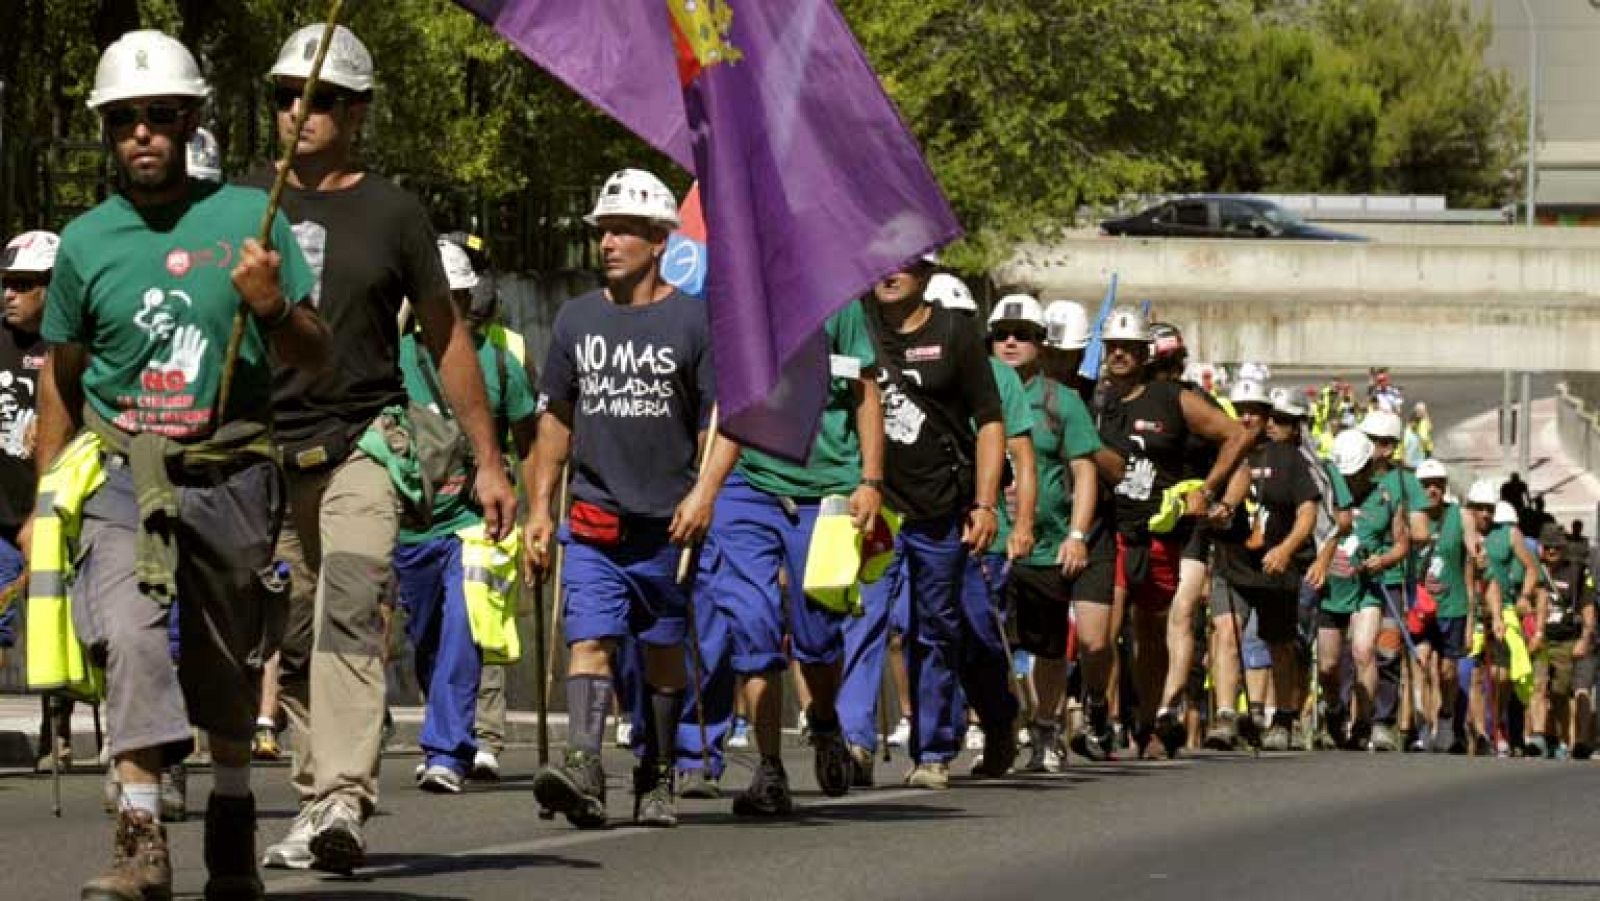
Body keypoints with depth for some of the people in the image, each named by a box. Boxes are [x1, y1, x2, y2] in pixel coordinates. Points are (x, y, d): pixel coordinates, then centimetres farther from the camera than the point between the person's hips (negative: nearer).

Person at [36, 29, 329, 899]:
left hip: (231, 472, 1)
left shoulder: (248, 218, 1)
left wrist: (272, 305, -16)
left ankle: (231, 823, 33)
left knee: (228, 662, 12)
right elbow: (62, 375, 17)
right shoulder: (85, 241, 4)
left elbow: (315, 359, 4)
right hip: (123, 470, -1)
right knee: (130, 634, -22)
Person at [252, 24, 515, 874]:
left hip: (362, 444, -3)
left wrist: (487, 461, 11)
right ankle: (316, 800, 15)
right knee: (291, 641, 5)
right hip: (266, 447, 3)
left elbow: (446, 337, 11)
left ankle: (343, 803, -29)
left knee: (350, 615, -19)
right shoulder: (246, 201, 9)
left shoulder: (391, 213, 4)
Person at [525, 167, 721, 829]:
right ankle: (583, 767, -26)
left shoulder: (694, 321, 1)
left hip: (668, 523, -2)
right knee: (589, 641, -13)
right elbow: (556, 420, 17)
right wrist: (539, 507, 12)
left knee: (662, 650, 8)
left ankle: (656, 779, 19)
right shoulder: (577, 320, 11)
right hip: (592, 519, 2)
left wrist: (705, 491, -14)